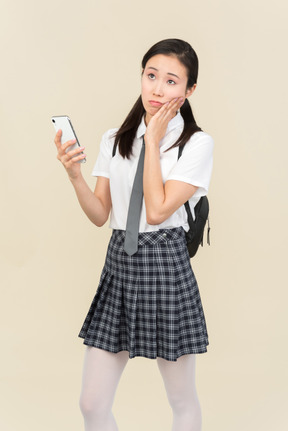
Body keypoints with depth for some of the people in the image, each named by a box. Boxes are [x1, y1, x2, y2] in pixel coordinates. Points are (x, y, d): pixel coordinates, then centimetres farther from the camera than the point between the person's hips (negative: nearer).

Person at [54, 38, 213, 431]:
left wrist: (154, 140, -10)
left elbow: (157, 211, -15)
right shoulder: (115, 140, 9)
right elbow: (100, 215, 7)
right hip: (118, 263, 4)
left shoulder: (197, 143, -5)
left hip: (166, 266, -4)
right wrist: (75, 176, -10)